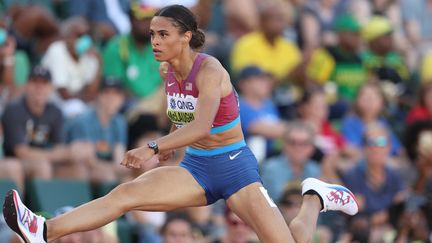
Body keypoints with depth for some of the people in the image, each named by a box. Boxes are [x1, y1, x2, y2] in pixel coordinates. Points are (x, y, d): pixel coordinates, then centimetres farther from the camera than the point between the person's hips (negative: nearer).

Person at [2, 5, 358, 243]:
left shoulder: (209, 70, -20)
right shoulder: (167, 71, 2)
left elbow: (202, 126, -37)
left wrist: (154, 148, -47)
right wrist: (171, 141, 16)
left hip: (233, 166, -6)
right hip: (195, 168, 6)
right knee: (125, 193, -17)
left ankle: (316, 198, 18)